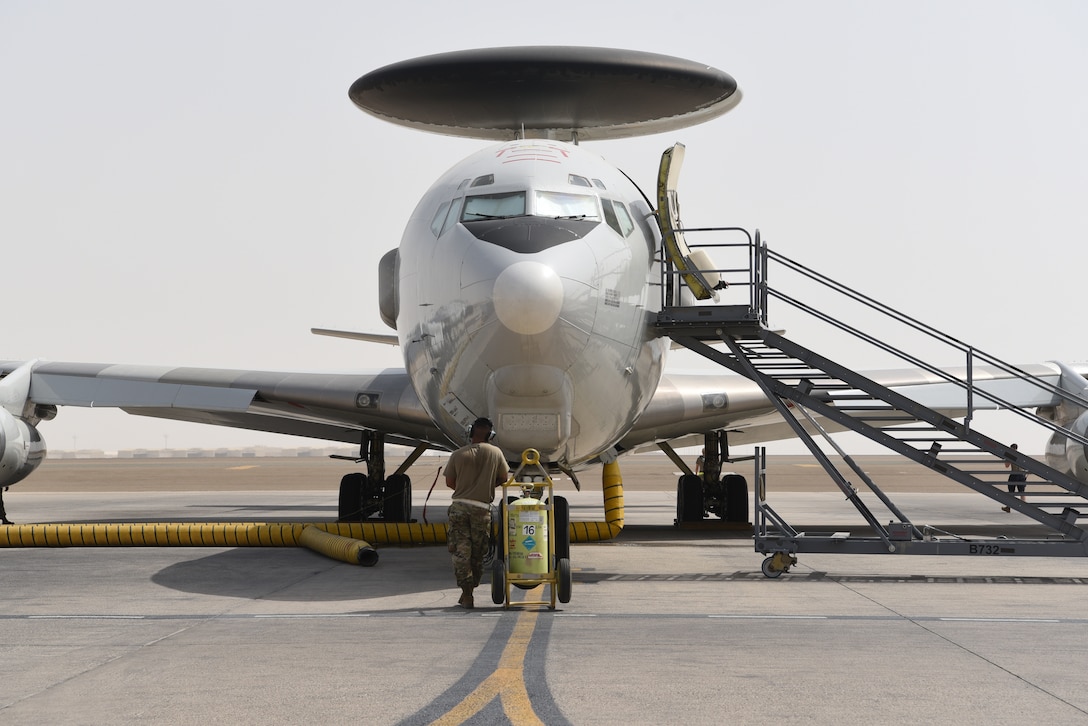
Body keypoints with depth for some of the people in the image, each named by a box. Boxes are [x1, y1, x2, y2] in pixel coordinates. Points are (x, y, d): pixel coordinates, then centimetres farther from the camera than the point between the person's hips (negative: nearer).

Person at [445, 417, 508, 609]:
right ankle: (469, 591, 18)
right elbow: (503, 478, 9)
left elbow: (449, 482, 6)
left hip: (459, 506, 0)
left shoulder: (458, 455, -1)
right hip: (482, 508, 0)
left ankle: (467, 594, -5)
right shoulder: (495, 453, -1)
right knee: (477, 553, 12)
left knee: (461, 551, 2)